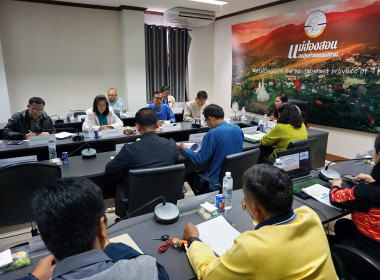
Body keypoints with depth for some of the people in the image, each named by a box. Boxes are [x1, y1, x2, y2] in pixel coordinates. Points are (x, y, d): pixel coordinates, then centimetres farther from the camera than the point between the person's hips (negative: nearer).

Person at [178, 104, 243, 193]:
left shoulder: (212, 134, -22)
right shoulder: (238, 129, -1)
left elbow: (199, 160, -16)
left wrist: (184, 149, 0)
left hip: (218, 182, -7)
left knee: (190, 176, 15)